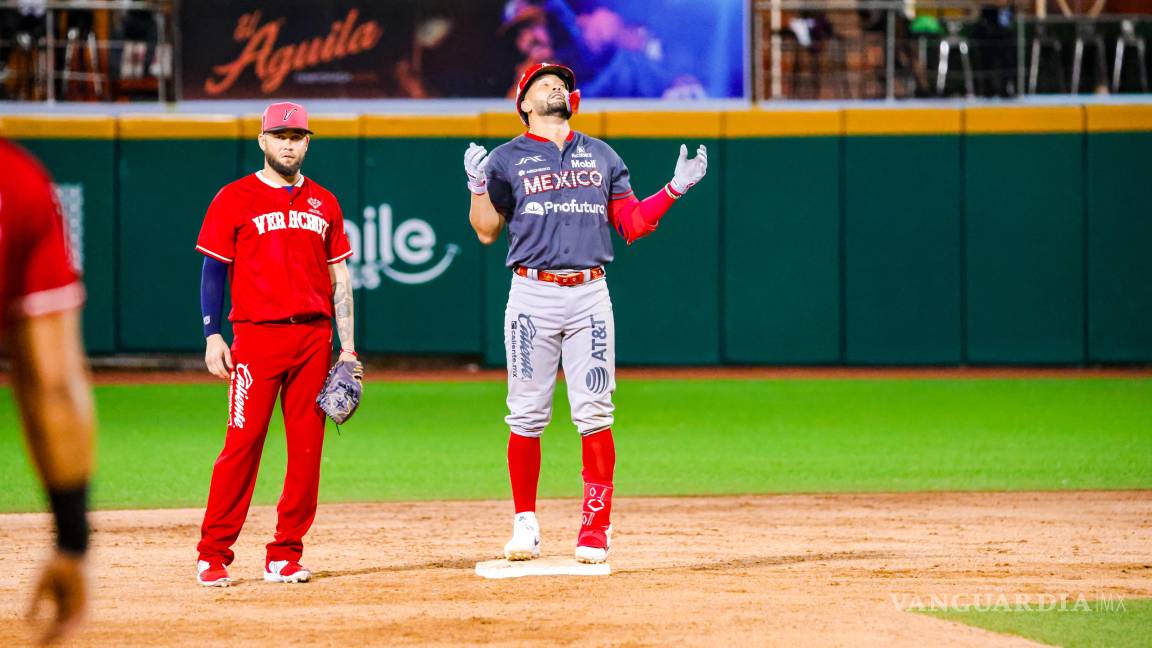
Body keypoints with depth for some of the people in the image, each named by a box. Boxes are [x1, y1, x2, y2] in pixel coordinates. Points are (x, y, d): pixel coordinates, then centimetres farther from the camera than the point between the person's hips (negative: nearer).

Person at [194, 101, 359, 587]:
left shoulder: (324, 204, 14)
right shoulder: (235, 199, 4)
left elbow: (339, 278, 15)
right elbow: (213, 271, 2)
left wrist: (347, 348, 9)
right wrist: (212, 336, -8)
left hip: (314, 337, 4)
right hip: (256, 334, -4)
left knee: (306, 446, 1)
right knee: (242, 443, -9)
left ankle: (285, 556, 8)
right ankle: (213, 556, -5)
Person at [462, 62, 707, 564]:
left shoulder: (602, 156, 16)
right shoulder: (508, 159, 9)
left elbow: (632, 223, 15)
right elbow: (487, 231, 9)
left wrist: (676, 188, 5)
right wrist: (478, 186, -6)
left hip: (589, 296, 1)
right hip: (532, 294, -1)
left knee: (594, 414, -4)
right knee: (527, 415, -1)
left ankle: (595, 527, -1)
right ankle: (525, 523, 9)